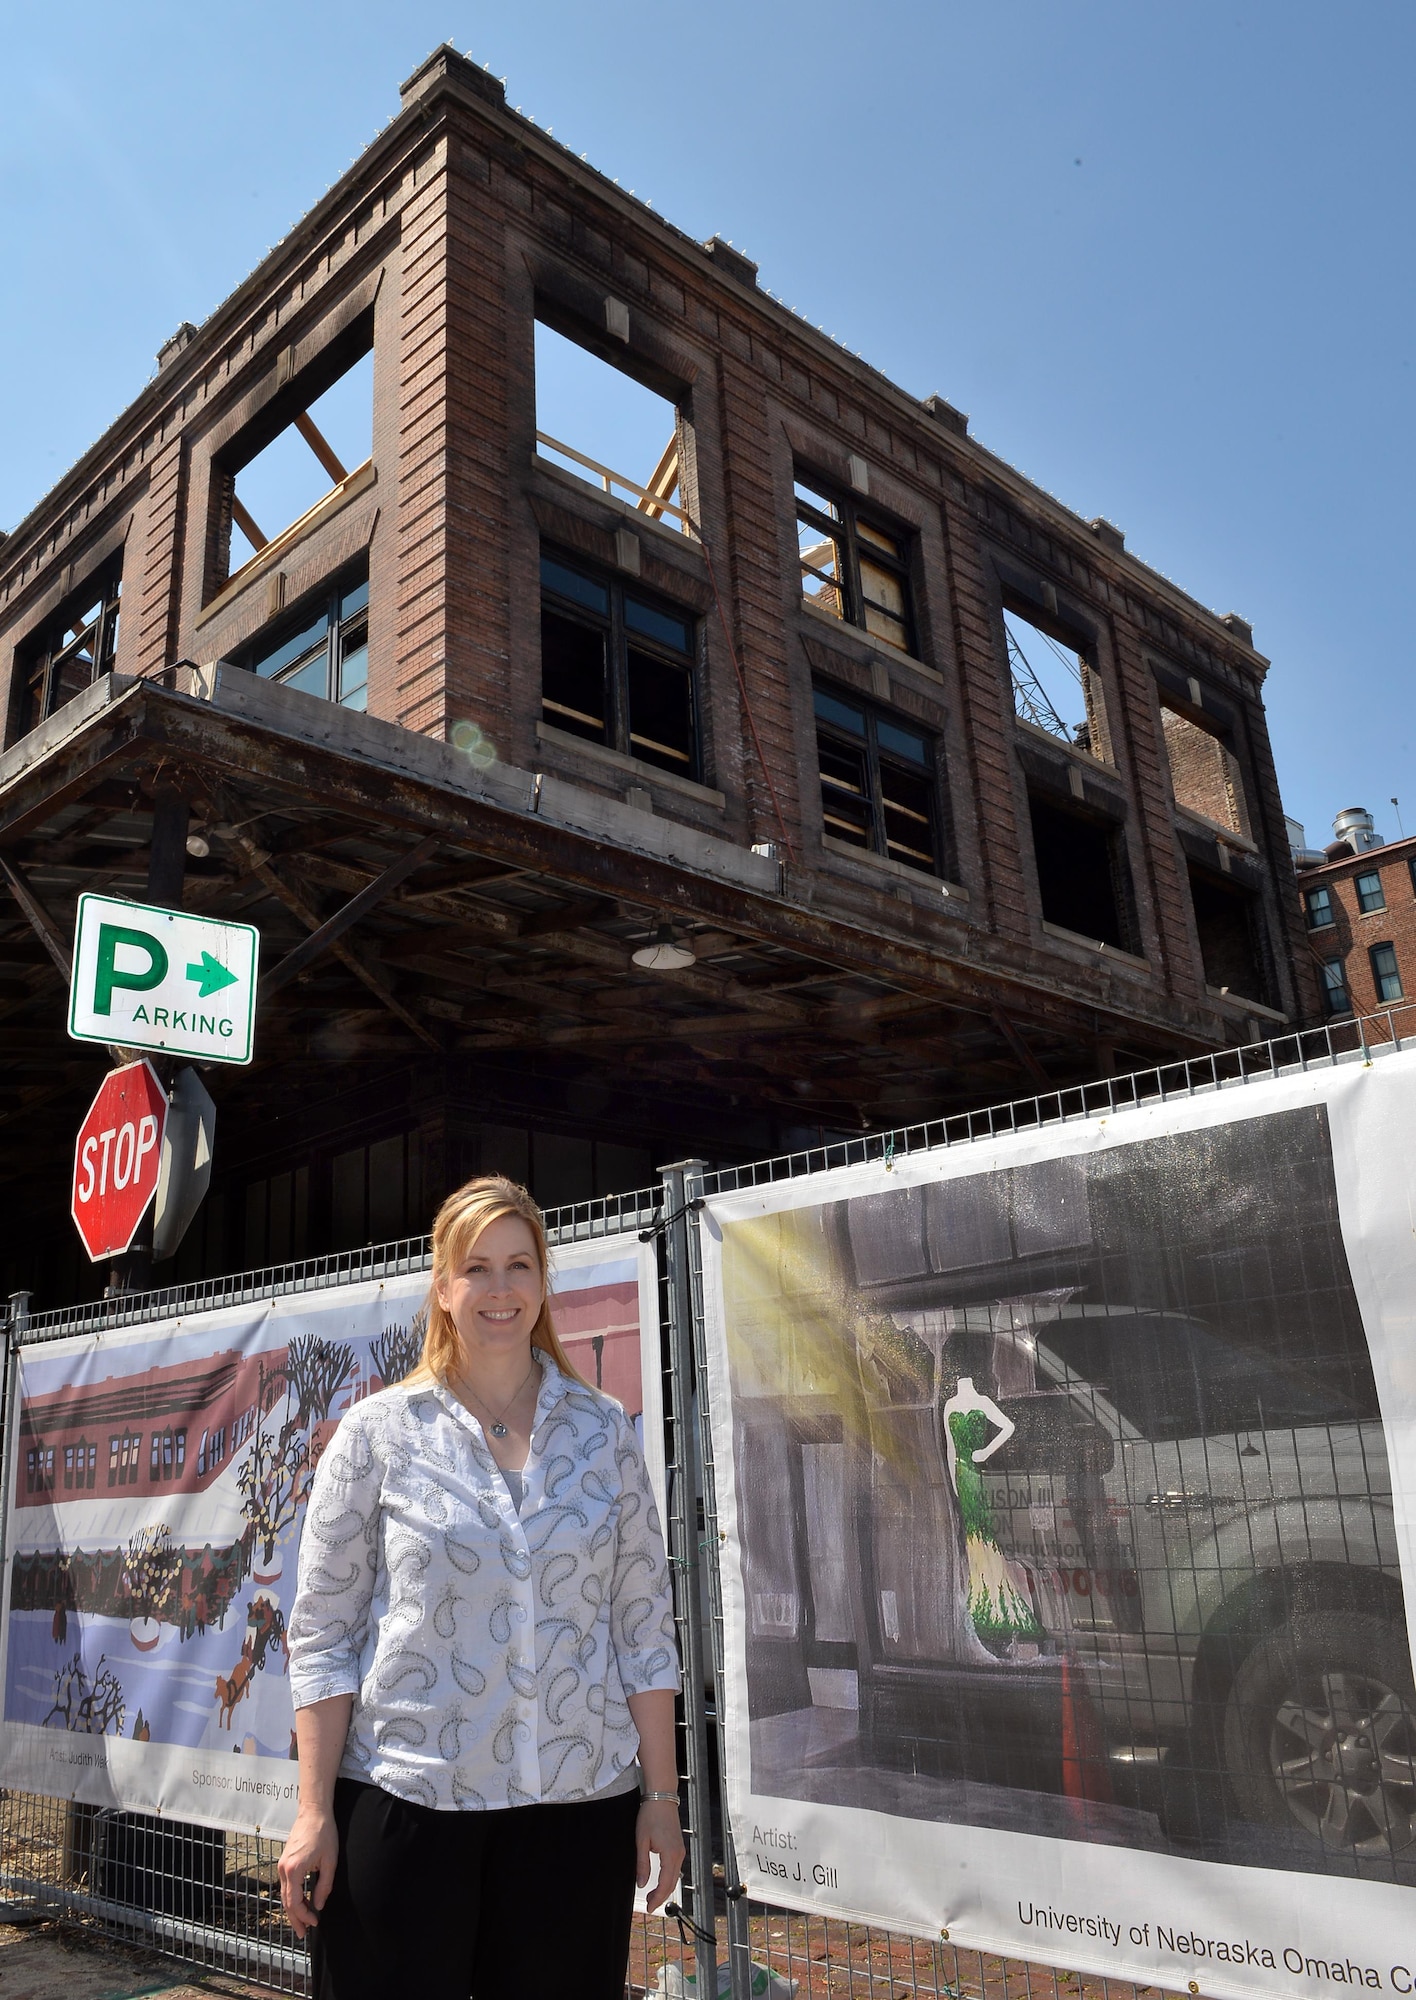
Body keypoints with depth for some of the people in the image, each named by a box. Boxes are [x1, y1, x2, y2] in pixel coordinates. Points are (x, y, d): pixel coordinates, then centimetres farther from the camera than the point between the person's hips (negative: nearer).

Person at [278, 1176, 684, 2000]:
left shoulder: (604, 1430, 2)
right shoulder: (378, 1434, -2)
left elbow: (644, 1624, 4)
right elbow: (323, 1633, -1)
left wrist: (661, 1794, 3)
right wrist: (316, 1813, -3)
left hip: (580, 1805, 2)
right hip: (404, 1800, -1)